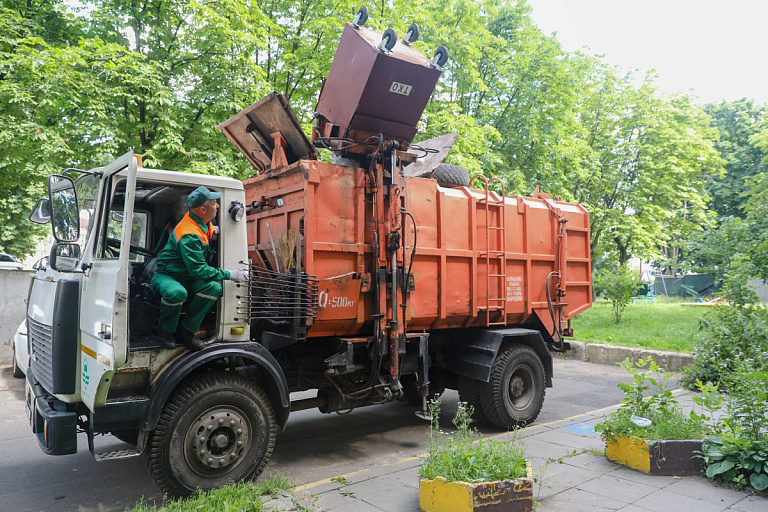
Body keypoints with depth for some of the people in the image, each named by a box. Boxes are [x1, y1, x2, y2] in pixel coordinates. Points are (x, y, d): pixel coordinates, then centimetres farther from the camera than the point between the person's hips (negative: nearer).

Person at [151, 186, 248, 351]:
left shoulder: (203, 224, 2)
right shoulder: (189, 235, -27)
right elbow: (198, 269, -28)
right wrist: (229, 275, -25)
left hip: (187, 278, 8)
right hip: (166, 275, -8)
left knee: (214, 287, -23)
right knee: (177, 293, -42)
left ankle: (186, 331, -11)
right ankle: (168, 331, -11)